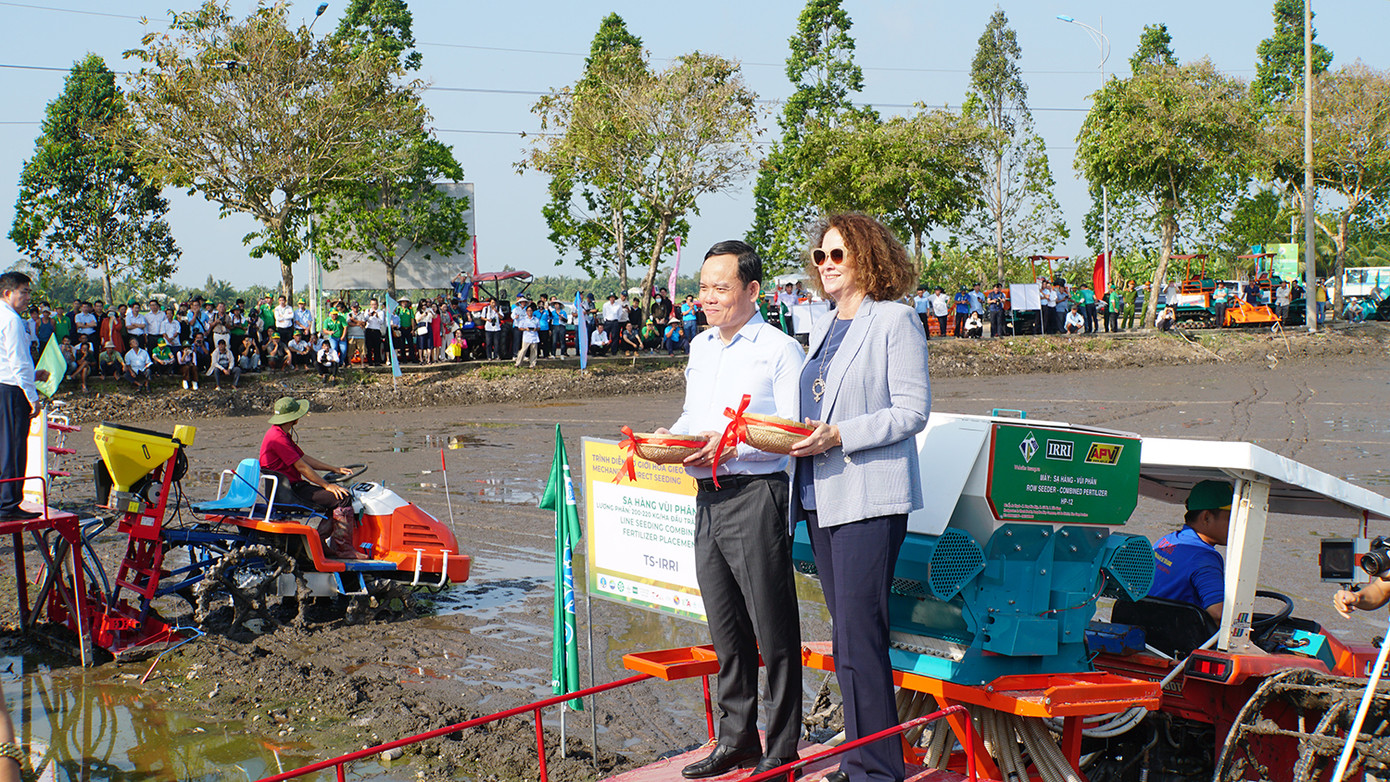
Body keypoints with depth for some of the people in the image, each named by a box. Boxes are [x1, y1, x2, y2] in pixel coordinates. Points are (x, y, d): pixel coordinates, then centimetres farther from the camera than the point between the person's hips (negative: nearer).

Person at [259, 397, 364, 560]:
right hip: (289, 490, -11)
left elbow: (304, 458, 20)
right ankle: (342, 549, -12)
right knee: (342, 498, -16)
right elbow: (301, 467, -18)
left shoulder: (282, 434, 16)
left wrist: (335, 469, 15)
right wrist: (327, 485, -14)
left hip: (293, 485, 11)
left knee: (341, 492, 11)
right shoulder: (277, 438, -18)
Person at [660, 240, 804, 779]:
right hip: (707, 499, 8)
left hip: (756, 497, -8)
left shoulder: (779, 349, -7)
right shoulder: (701, 347, 17)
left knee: (773, 630, -1)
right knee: (725, 628, 14)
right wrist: (670, 438, 5)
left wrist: (733, 447, -23)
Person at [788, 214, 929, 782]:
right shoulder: (825, 327, 19)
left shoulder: (894, 320, -5)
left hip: (870, 496, -8)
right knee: (848, 634, 11)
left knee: (856, 638, -10)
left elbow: (912, 410, -11)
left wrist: (838, 437, -19)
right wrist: (792, 434, 5)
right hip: (821, 496, 8)